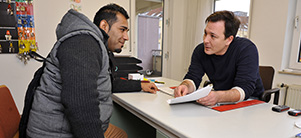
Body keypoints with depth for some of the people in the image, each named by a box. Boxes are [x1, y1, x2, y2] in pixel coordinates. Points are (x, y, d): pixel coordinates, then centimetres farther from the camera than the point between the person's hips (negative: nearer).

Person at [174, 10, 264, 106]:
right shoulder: (200, 50, -8)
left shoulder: (247, 49, -22)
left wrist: (219, 97, -50)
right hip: (219, 102, 3)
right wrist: (185, 86, -36)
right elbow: (192, 77, -11)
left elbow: (245, 88, -30)